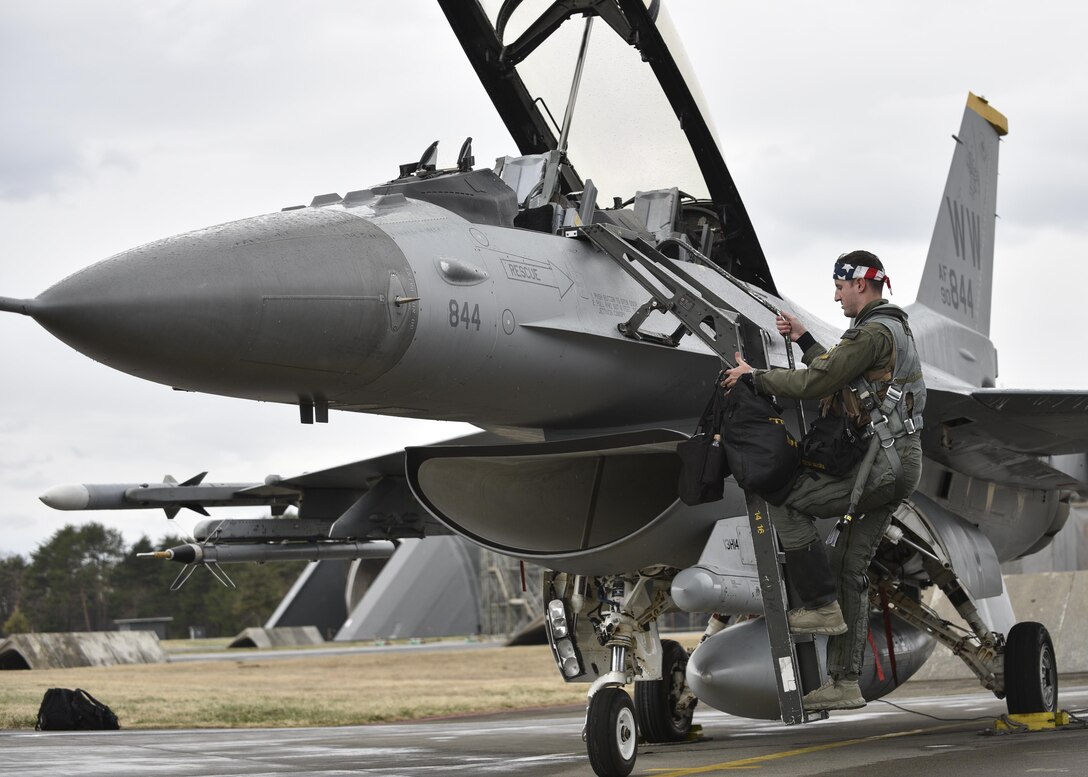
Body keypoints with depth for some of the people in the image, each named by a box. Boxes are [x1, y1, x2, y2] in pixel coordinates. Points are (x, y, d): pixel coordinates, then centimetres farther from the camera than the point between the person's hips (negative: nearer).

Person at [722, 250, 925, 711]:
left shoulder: (873, 333, -14)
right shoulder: (894, 330, 21)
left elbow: (814, 384, -19)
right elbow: (839, 377, 31)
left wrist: (753, 376, -8)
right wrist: (805, 341, 31)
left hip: (881, 461, -10)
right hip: (901, 463, 10)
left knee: (786, 502, -5)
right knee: (848, 566, 9)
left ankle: (822, 605, -3)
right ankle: (844, 684, 8)